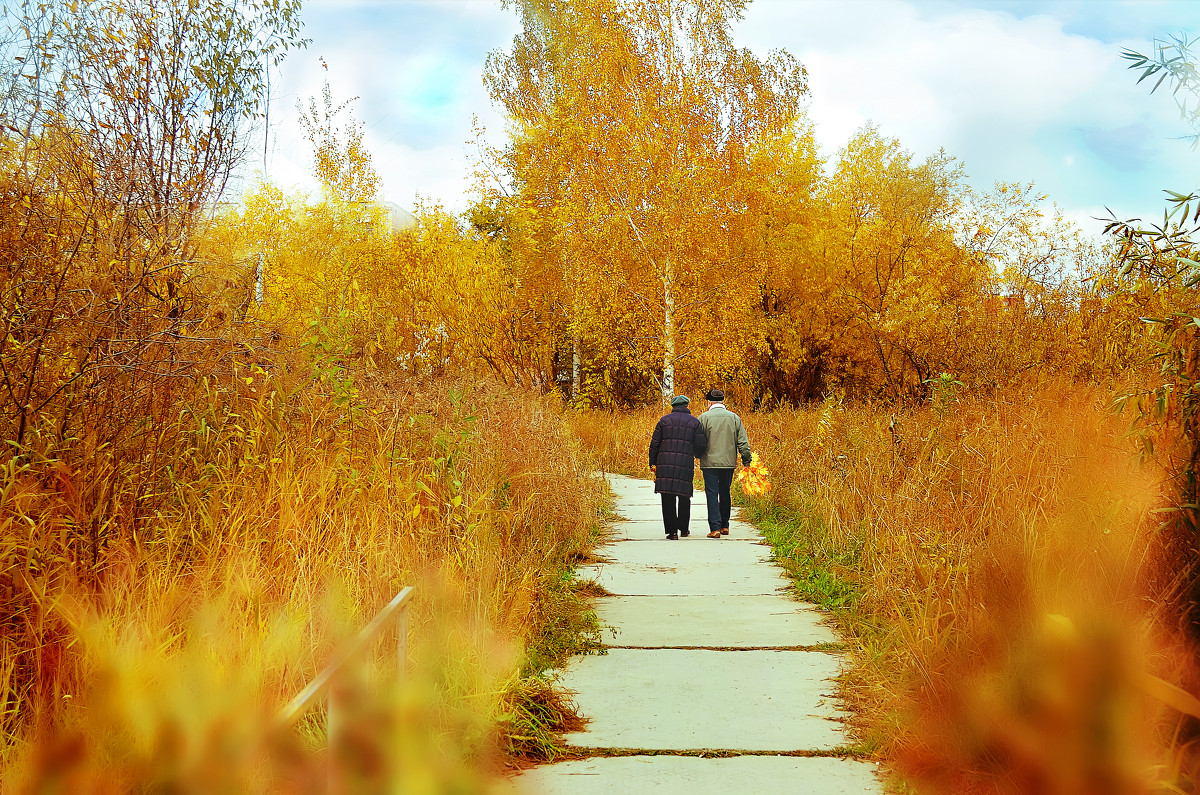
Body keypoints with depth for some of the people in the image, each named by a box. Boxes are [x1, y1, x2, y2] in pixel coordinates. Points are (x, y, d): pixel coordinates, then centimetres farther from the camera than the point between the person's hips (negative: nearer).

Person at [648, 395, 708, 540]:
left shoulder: (665, 420, 8)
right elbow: (701, 446, 3)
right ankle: (684, 529, 19)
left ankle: (672, 531, -3)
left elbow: (654, 444, 4)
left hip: (665, 463, 0)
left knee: (668, 498, 1)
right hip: (685, 464, 0)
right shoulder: (694, 422, 6)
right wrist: (696, 455, 25)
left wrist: (653, 464, 11)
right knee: (684, 497, 12)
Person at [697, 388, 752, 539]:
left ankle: (715, 528, -9)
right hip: (729, 463, 3)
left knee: (712, 494, -2)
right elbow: (743, 443, 3)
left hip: (710, 463, -3)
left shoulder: (704, 417, -4)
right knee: (725, 493, 17)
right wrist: (746, 462, 7)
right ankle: (724, 525, 24)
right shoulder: (734, 418, 4)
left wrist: (699, 456, 14)